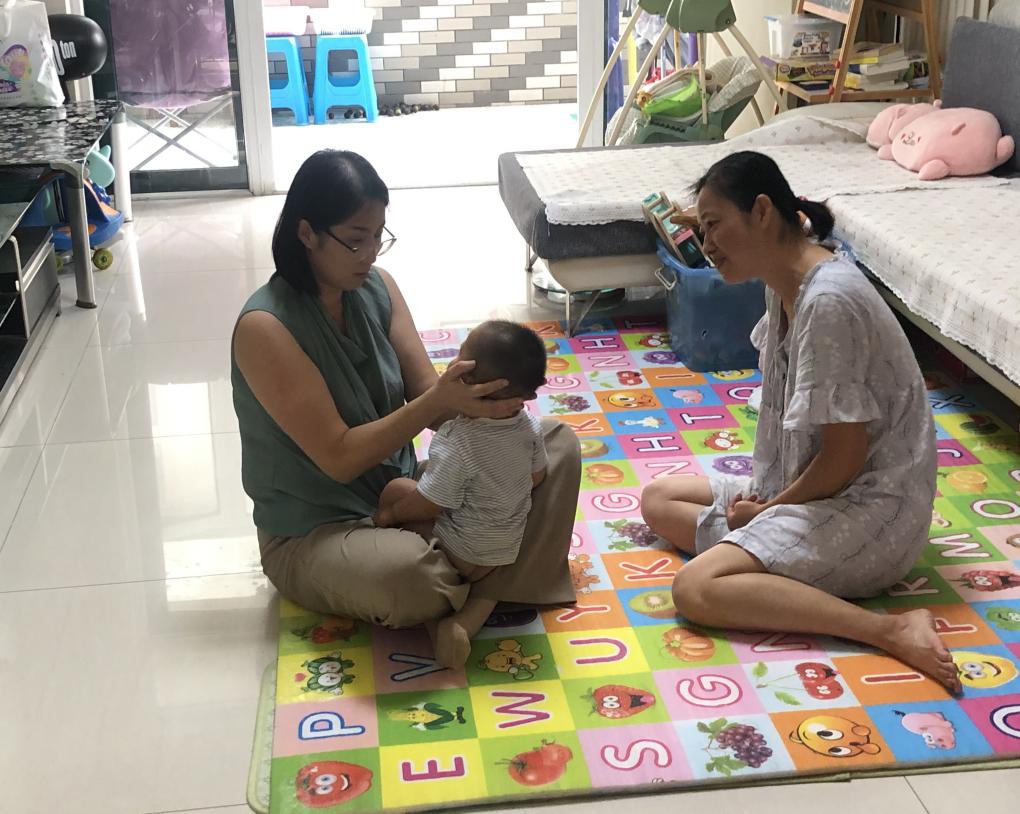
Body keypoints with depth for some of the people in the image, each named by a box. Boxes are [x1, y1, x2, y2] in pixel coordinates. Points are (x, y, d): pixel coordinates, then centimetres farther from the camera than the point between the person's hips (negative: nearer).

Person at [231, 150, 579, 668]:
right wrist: (439, 401, -33)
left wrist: (474, 399, -27)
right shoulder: (265, 328, -21)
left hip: (402, 493, 8)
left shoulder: (377, 288, -1)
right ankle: (493, 588, -7)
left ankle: (473, 608, -18)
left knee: (557, 443, -2)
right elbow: (339, 458, -23)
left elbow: (429, 400, -4)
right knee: (404, 571, -42)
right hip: (313, 534, -7)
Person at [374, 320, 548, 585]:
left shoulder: (457, 445, -32)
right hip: (508, 549, 6)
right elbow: (537, 477, 4)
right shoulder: (530, 425, -13)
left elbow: (425, 506, -21)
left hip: (463, 556, -6)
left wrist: (389, 514, -2)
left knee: (395, 488, 1)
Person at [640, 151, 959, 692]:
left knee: (696, 589, -25)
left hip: (870, 505, -10)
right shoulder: (783, 284, 6)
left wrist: (769, 507, -8)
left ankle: (893, 630, -24)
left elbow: (844, 456, -23)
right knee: (659, 499, 12)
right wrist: (762, 495, 3)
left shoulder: (828, 302, -25)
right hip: (813, 485, 10)